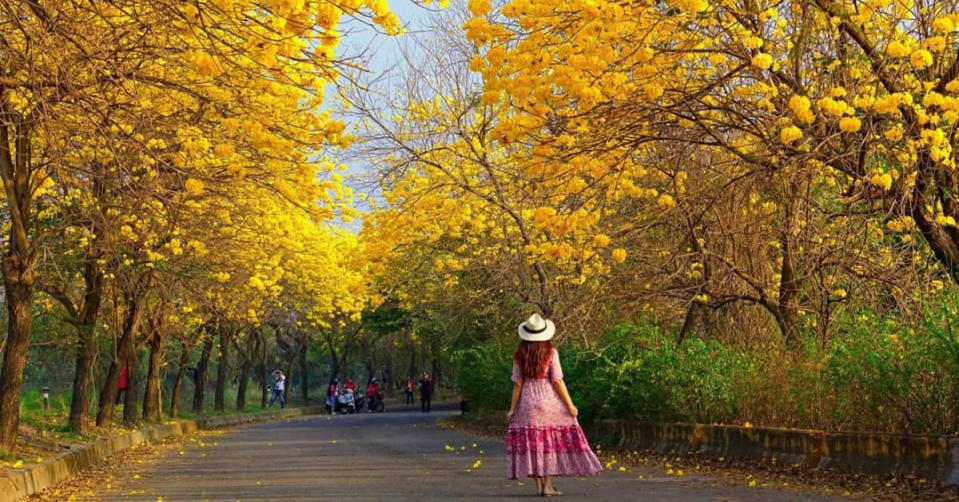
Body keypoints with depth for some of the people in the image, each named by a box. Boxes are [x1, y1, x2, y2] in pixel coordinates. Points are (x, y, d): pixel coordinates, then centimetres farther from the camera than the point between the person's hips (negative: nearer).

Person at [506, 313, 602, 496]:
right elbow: (557, 381, -10)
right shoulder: (551, 353, -8)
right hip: (549, 402, -2)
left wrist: (512, 408, 4)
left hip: (527, 402, 2)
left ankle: (539, 485, 5)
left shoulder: (519, 356, -1)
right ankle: (548, 485, 1)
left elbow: (517, 384, -2)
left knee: (531, 443, 7)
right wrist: (570, 405, -5)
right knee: (550, 442, 5)